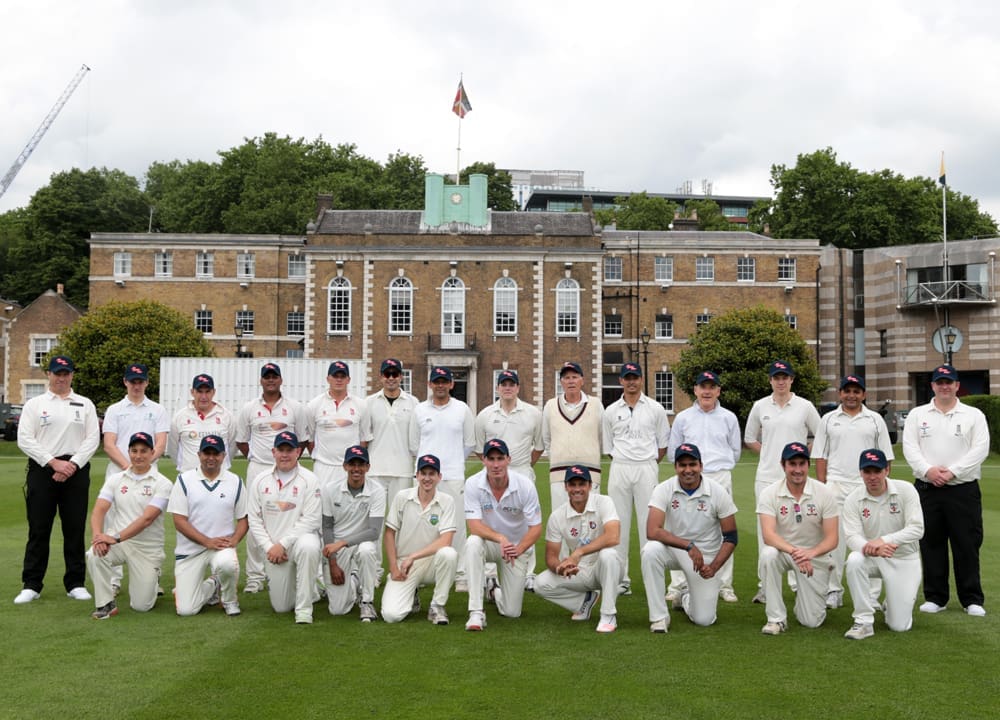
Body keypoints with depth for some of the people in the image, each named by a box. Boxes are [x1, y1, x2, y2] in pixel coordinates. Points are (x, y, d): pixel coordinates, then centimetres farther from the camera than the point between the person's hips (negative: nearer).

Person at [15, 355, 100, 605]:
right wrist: (54, 462, -11)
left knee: (75, 529, 3)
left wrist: (73, 465, -9)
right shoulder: (34, 404, 8)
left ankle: (75, 583, 10)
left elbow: (92, 438, 4)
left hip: (76, 470, 1)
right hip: (42, 470, -1)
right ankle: (31, 585, 8)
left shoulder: (85, 404, 11)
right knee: (38, 529, 1)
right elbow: (25, 439, -2)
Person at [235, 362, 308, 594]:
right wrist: (254, 459, 9)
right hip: (257, 470, 1)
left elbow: (302, 439, 11)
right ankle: (255, 576, 6)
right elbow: (241, 441, 13)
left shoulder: (295, 407, 6)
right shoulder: (249, 409, 7)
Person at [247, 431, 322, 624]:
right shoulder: (261, 481, 5)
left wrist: (283, 544, -18)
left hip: (300, 538, -3)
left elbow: (311, 519, -13)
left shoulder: (308, 480, -6)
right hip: (273, 549, 3)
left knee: (308, 547, -41)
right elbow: (254, 519, 5)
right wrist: (269, 547, -8)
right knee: (281, 607, 2)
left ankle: (304, 609, -26)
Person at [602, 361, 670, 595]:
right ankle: (621, 578, 7)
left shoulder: (655, 408, 5)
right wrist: (622, 462, 6)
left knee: (648, 522, -2)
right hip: (619, 470, 2)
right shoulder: (611, 411, 9)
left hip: (647, 469, -2)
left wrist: (649, 465, 4)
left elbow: (664, 443, 9)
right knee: (618, 523, 2)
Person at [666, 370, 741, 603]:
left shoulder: (728, 418, 10)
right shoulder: (683, 417, 9)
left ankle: (725, 586, 10)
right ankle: (677, 586, 0)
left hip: (721, 478, 0)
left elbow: (735, 451, 17)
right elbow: (673, 452, 15)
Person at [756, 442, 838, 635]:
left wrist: (810, 553, -34)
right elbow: (768, 534, -24)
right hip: (783, 551, 0)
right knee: (768, 555, -36)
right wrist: (794, 551, -42)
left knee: (811, 621, -5)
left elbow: (832, 539, -14)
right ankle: (776, 619, -19)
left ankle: (807, 598, 34)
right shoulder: (770, 494, -13)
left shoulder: (824, 494, -12)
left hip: (816, 556, 0)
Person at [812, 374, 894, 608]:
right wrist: (822, 486, -1)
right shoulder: (828, 420, 9)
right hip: (836, 486, 0)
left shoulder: (875, 420, 9)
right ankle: (833, 591, 8)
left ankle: (871, 595, 5)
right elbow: (820, 456, 7)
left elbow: (885, 457, 8)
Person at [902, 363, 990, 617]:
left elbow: (980, 449, -5)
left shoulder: (974, 415, 5)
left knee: (967, 544, 0)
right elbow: (909, 447, 1)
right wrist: (928, 470, -15)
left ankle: (972, 599, 11)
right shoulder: (917, 414, 10)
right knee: (931, 544, 6)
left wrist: (952, 472, -14)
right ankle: (935, 597, 15)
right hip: (927, 489, 2)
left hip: (963, 489, -1)